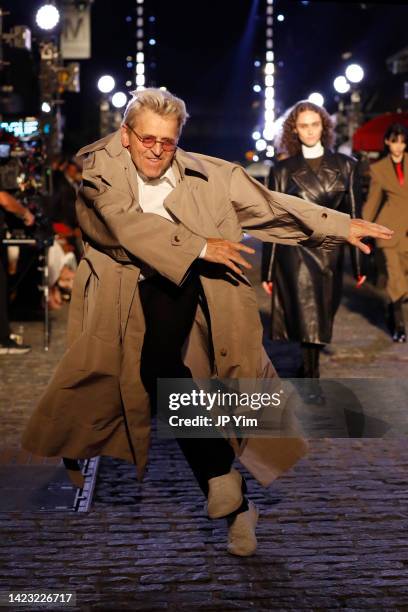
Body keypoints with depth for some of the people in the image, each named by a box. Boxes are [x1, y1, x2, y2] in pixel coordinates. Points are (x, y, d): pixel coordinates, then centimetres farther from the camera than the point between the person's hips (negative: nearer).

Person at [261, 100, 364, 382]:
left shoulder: (345, 165, 5)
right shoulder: (282, 170, 1)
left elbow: (353, 215, 5)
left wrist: (359, 263, 2)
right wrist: (268, 272, 0)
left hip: (331, 253, 2)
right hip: (296, 253, -2)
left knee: (322, 317, 10)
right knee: (307, 318, -5)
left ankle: (308, 368, 31)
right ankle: (312, 379, 5)